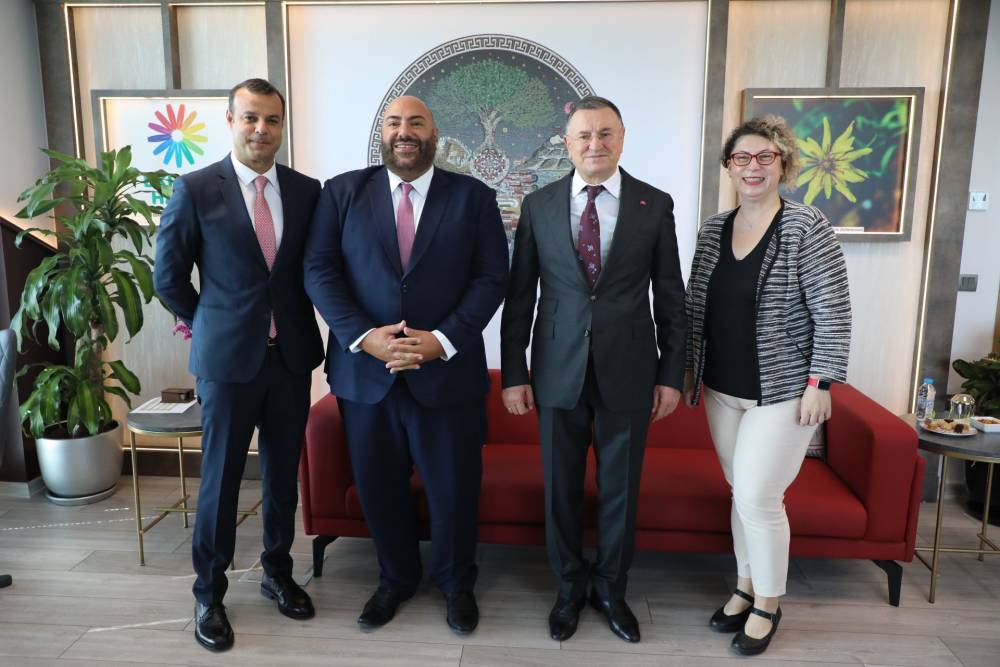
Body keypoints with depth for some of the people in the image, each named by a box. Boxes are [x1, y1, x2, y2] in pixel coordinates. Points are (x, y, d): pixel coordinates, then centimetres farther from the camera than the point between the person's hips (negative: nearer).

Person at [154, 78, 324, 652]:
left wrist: (293, 321, 8)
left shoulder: (307, 191, 3)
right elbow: (169, 276, 2)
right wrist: (211, 327, 7)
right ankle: (209, 593, 26)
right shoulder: (195, 190, -5)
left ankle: (278, 572, 34)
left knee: (284, 473, 13)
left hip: (292, 355, 3)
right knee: (220, 479, 7)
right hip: (228, 358, -2)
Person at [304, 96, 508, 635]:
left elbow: (491, 277, -3)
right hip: (364, 370, 2)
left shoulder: (473, 196, 3)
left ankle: (456, 583, 35)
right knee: (378, 488, 14)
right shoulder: (342, 191, 5)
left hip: (448, 370, -1)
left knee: (454, 488, 10)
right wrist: (363, 336, -14)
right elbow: (319, 271, -1)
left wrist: (444, 339, -15)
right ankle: (395, 578, 39)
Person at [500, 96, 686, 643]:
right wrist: (513, 373, 0)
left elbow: (670, 297, 3)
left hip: (628, 372, 0)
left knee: (620, 489, 12)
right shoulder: (539, 205, 1)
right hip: (558, 371, 1)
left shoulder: (655, 205, 0)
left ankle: (611, 589, 35)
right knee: (561, 488, 12)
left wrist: (671, 373, 2)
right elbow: (519, 296, 3)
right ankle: (569, 588, 34)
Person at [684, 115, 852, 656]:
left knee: (758, 496, -3)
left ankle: (768, 605, 20)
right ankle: (745, 588, 32)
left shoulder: (807, 227, -9)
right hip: (723, 389, 5)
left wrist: (820, 384, -14)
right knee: (741, 492, 14)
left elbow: (833, 314, -11)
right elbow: (694, 306, 11)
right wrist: (688, 369, 10)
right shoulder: (713, 229, 6)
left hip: (782, 390, -5)